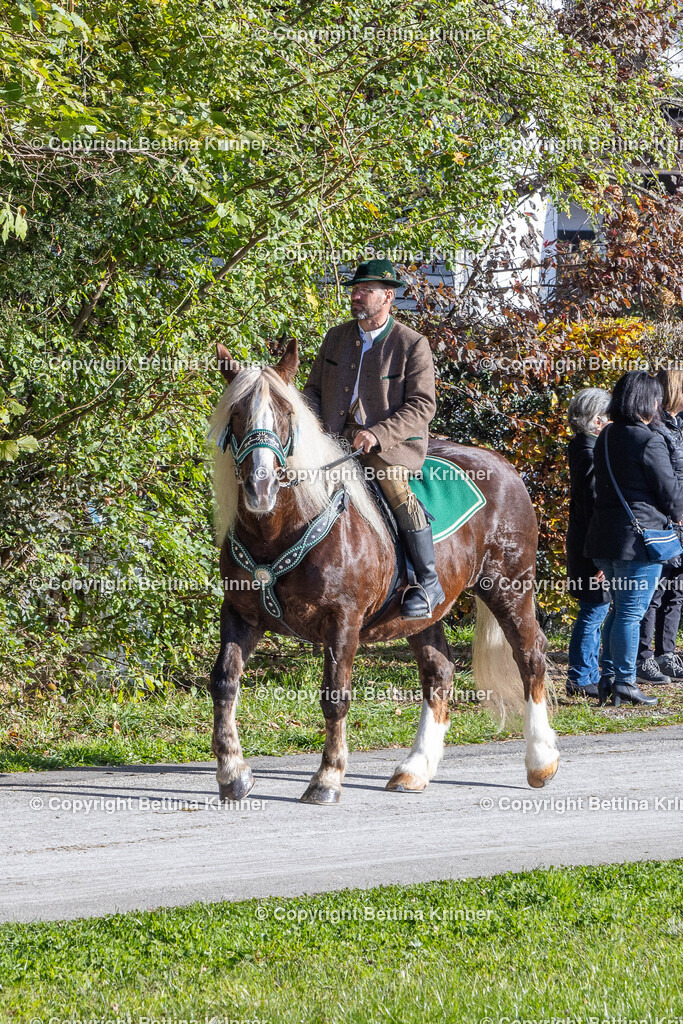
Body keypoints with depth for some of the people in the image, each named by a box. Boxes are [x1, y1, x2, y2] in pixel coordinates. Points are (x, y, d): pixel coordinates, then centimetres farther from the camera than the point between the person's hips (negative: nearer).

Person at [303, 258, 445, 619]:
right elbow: (313, 389, 17)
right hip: (337, 436, 6)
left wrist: (377, 434, -24)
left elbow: (421, 405, -13)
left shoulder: (412, 345, -7)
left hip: (393, 439, -6)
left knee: (397, 489, -30)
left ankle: (429, 583, -21)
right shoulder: (336, 337, 10)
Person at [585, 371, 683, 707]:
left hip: (604, 537, 8)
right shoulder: (649, 441, -15)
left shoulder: (605, 438, 10)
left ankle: (608, 676, 18)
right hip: (639, 536, -8)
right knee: (632, 611, -3)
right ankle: (623, 682, 0)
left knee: (620, 608, 18)